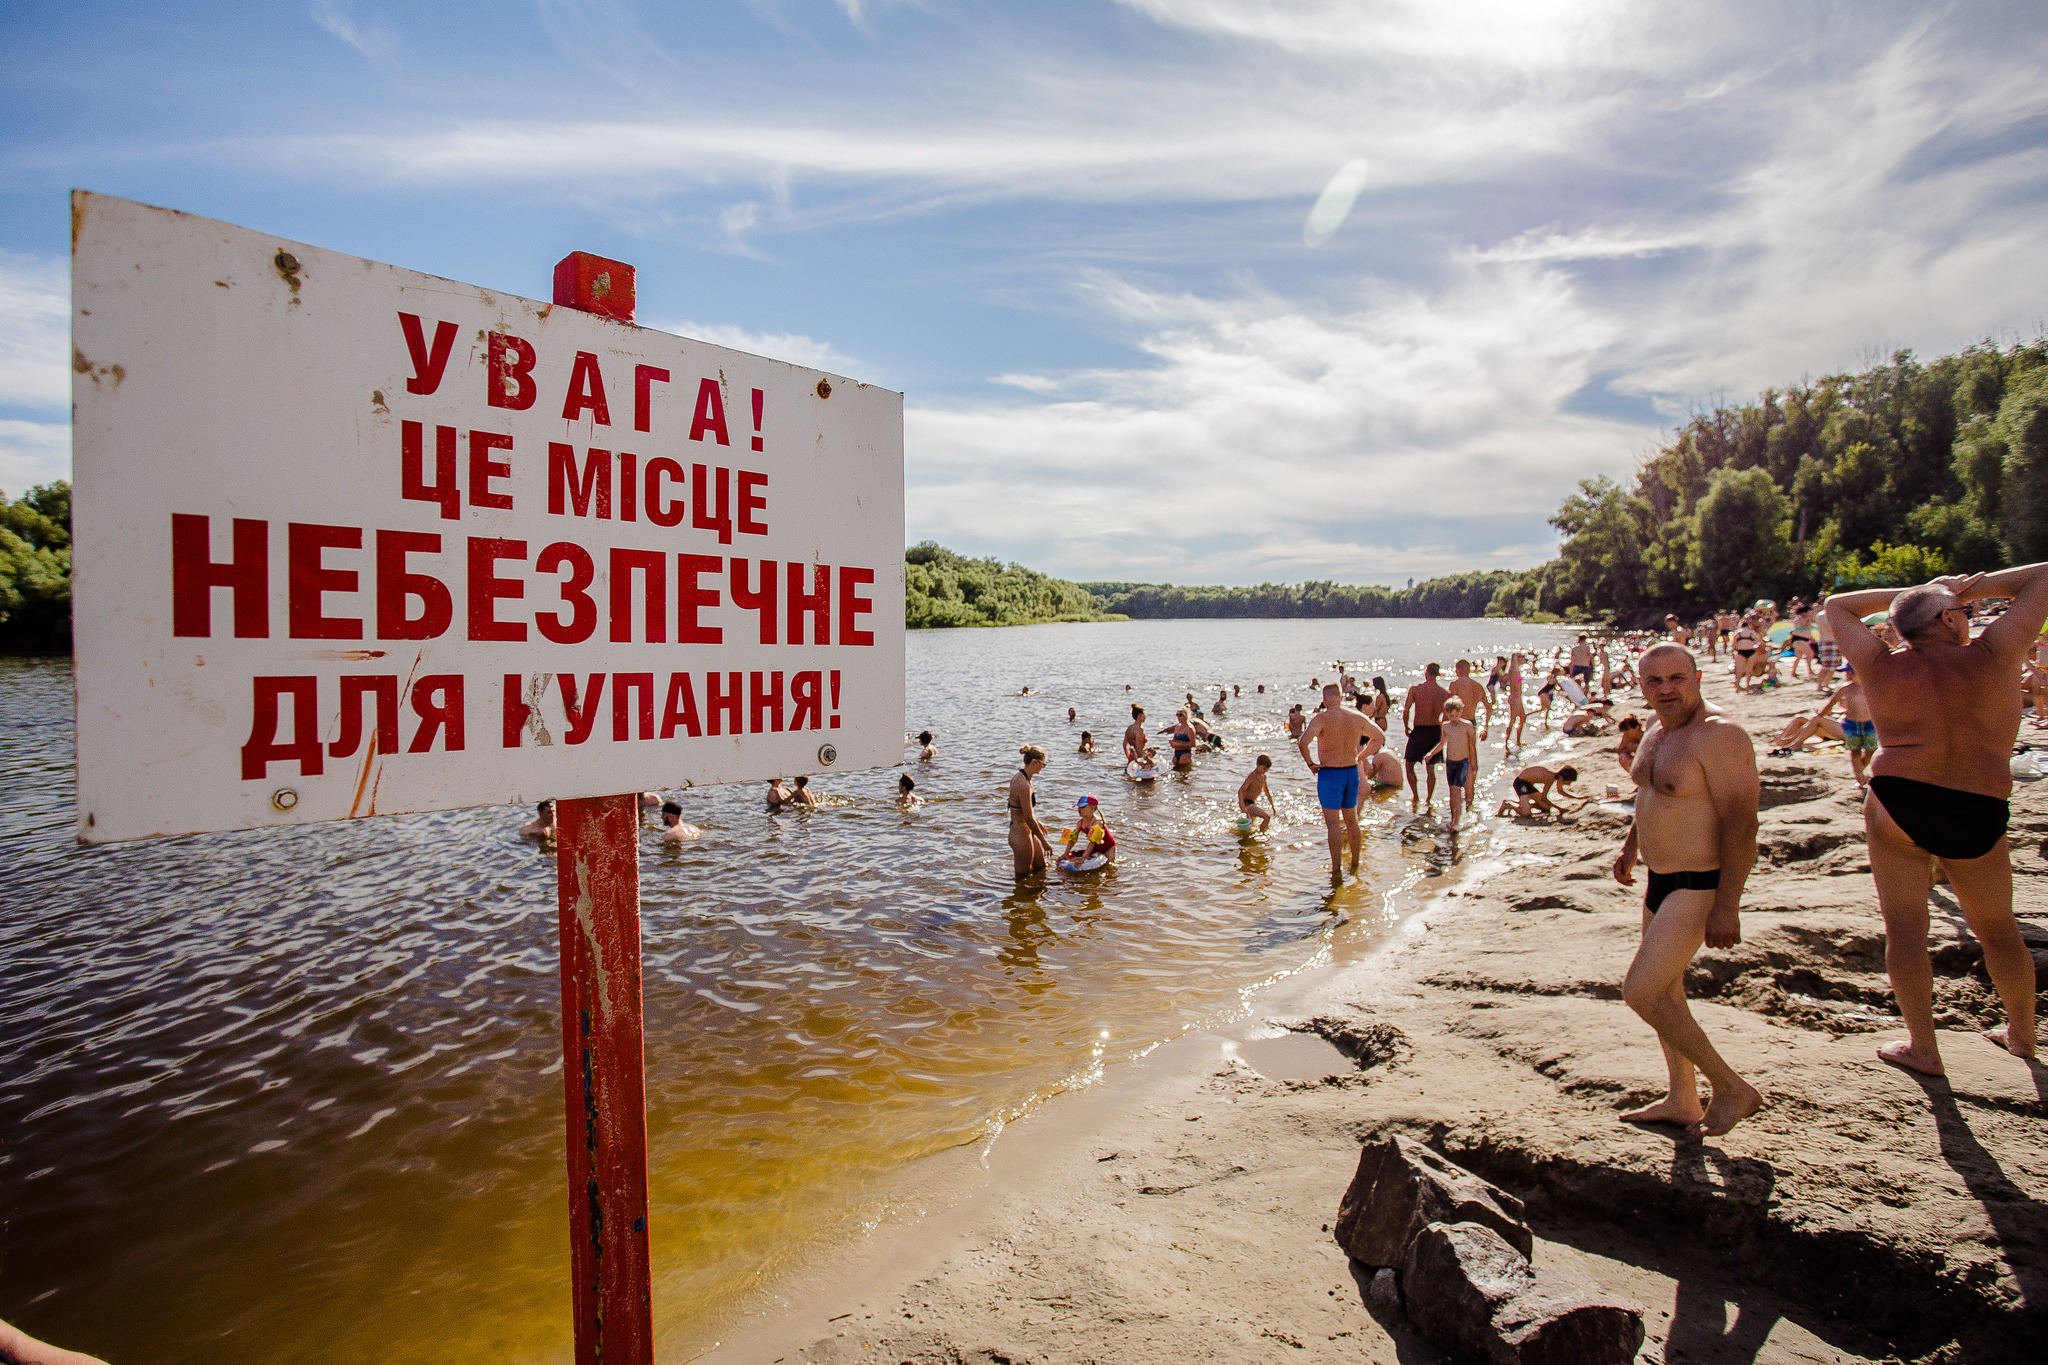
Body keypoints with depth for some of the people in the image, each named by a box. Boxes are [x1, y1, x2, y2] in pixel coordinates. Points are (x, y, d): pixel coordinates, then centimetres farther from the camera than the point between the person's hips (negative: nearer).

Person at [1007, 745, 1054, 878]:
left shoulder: (1019, 776, 4)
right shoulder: (1023, 784, -26)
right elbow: (1028, 818, -23)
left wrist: (1038, 823, 28)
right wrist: (1044, 841, -15)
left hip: (1027, 832, 10)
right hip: (1021, 835, -10)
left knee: (1041, 868, 24)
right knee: (1023, 878, 4)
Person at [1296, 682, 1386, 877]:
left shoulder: (1322, 718, -15)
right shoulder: (1358, 718, 1)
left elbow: (1303, 742, -28)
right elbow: (1382, 737, 13)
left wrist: (1310, 764, -12)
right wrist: (1361, 756, 15)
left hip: (1329, 774, -5)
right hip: (1352, 772, 5)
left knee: (1333, 824, 1)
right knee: (1352, 821, 17)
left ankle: (1337, 871, 4)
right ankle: (1355, 867, 27)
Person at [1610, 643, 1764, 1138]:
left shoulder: (1718, 735, -20)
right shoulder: (1657, 733, 8)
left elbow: (1741, 823, -23)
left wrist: (1726, 906, -25)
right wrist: (1631, 843, 14)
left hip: (1699, 886, -10)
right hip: (1661, 879, 10)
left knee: (1640, 990, -12)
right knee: (1664, 991, 17)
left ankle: (1732, 1089, 7)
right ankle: (1681, 1101, 31)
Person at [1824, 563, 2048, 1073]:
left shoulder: (1882, 668, 1)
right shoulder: (1991, 657, -1)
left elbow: (1837, 605, 16)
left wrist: (1917, 591, 16)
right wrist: (1976, 587, 16)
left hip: (1896, 804, -1)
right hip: (1979, 814, 2)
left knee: (1905, 927, 7)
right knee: (1998, 930, 21)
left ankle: (1922, 1047, 11)